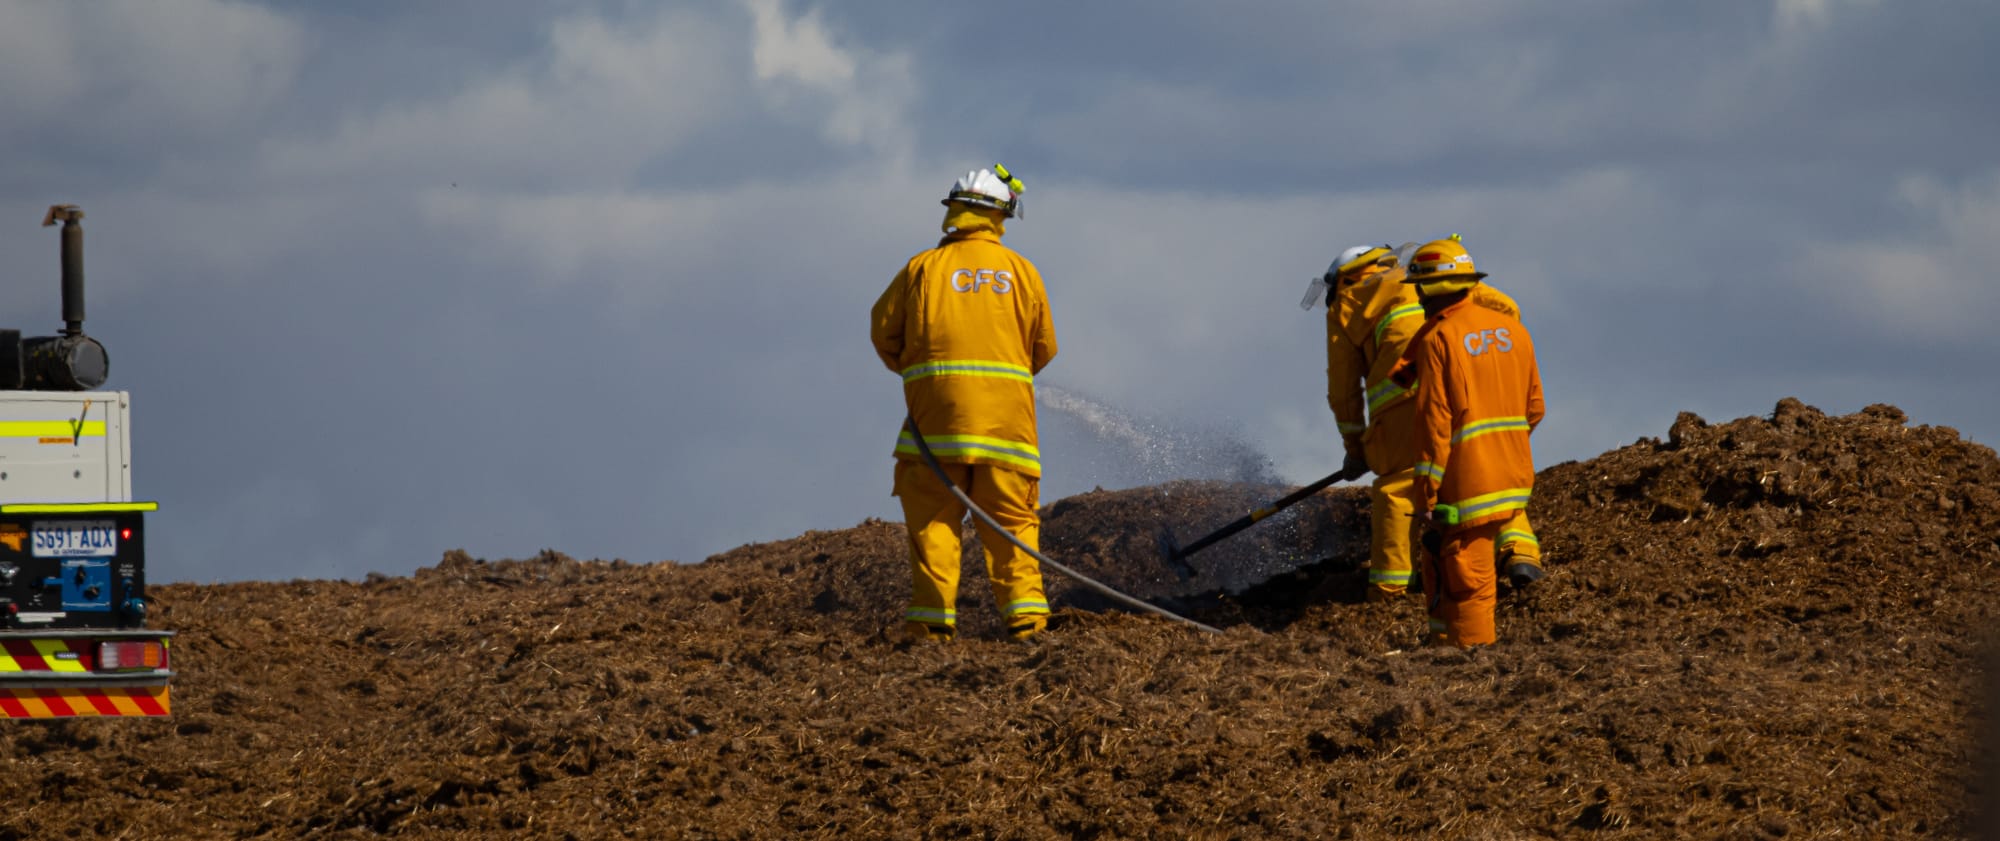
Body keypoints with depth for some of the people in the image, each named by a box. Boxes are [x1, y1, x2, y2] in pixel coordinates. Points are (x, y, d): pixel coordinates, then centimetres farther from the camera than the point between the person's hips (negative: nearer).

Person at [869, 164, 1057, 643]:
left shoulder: (924, 268, 4)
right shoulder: (1021, 271, 8)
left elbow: (884, 331, 7)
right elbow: (1044, 347, 11)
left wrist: (909, 369, 25)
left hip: (938, 406, -1)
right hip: (1007, 414, 1)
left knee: (932, 515, 2)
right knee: (1011, 518, 4)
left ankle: (932, 617, -4)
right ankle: (1025, 611, -5)